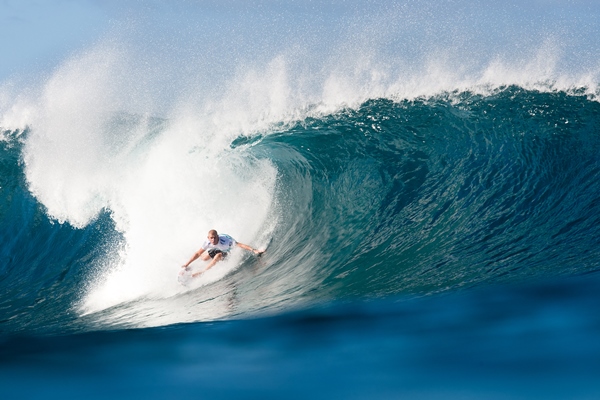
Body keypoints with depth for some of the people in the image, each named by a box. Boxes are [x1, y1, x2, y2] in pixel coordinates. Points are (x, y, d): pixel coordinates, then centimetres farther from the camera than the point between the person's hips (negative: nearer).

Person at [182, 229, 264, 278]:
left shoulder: (225, 241, -45)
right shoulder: (208, 243, -31)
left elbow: (240, 245, -48)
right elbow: (198, 254, -17)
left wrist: (254, 250, -57)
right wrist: (187, 264, -16)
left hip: (228, 250, -4)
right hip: (217, 248, 4)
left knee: (217, 257, -28)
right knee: (204, 258, 2)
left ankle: (202, 272, -12)